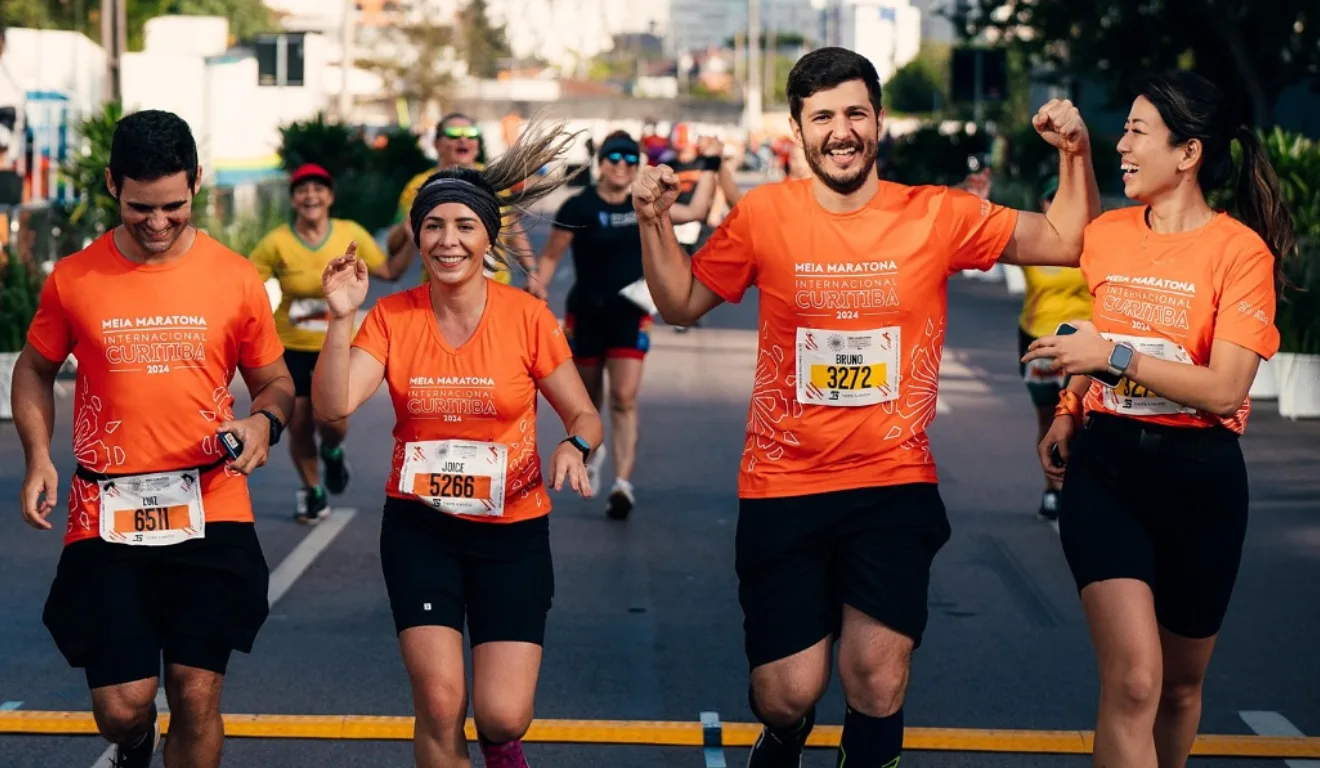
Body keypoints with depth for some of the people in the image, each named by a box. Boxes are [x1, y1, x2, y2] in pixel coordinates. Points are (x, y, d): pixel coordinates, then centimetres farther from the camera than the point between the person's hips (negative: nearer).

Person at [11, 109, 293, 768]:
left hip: (210, 515, 0)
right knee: (122, 706, -1)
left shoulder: (236, 278, 1)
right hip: (106, 518, 0)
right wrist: (38, 456, -1)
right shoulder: (73, 280, 0)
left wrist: (263, 422, -11)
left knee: (197, 696, 0)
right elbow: (34, 371, 15)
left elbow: (275, 381, 12)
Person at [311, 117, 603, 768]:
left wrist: (575, 446, -20)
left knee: (502, 715, -9)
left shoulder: (527, 317, -7)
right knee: (440, 705, -9)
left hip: (511, 527, -1)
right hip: (420, 526, 1)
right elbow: (333, 405, -14)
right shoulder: (392, 317, -3)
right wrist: (340, 318, -24)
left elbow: (583, 414, 1)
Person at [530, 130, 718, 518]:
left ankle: (623, 484, -16)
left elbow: (695, 211, 9)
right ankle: (590, 454, 44)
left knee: (624, 399, -11)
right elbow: (550, 256, -6)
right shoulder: (579, 207, -9)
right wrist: (537, 287, -19)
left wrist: (709, 167, 6)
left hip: (631, 315, 1)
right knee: (588, 399, 13)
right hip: (586, 315, -1)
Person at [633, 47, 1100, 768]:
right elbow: (680, 303, 9)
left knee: (878, 685, -9)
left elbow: (1065, 242, 5)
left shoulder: (938, 216, -3)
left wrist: (1075, 155, -9)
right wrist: (655, 223, -6)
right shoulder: (763, 214, -3)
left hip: (895, 485, 0)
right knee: (789, 694, 1)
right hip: (783, 487, 0)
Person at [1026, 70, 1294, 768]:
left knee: (1180, 683, 14)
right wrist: (1067, 417, 10)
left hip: (1200, 479, -2)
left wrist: (1115, 356, -22)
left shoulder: (1240, 250, -9)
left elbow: (1224, 389, -17)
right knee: (1133, 678, -16)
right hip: (1105, 468, 2)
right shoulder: (1105, 234, 5)